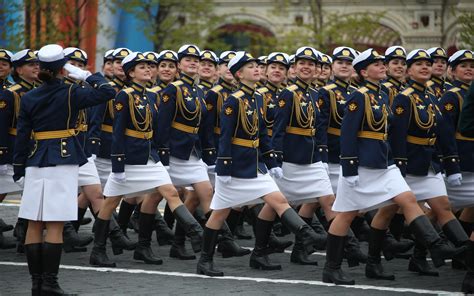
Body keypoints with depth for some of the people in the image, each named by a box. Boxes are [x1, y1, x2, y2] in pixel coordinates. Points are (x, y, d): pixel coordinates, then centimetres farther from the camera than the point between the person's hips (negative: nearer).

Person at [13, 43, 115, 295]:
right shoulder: (70, 94, -7)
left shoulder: (28, 98, 4)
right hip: (63, 161, -4)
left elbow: (22, 136, 5)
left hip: (35, 162, 4)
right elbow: (107, 92, -8)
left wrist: (19, 170, 11)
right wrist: (86, 75, 3)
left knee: (34, 224, 7)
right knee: (55, 225, -4)